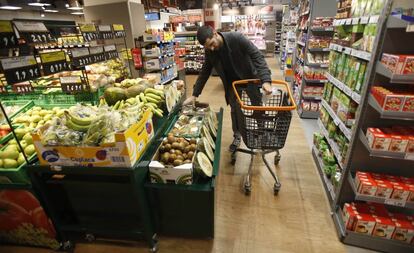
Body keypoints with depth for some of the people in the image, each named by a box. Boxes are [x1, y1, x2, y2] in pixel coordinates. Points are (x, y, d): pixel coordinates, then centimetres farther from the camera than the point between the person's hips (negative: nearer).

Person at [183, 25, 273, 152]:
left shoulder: (237, 38, -29)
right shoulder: (209, 51, -14)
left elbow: (257, 56, -28)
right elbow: (205, 72, -5)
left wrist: (265, 80, -41)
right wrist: (194, 94, -8)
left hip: (250, 78, -3)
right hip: (232, 82, 3)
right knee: (234, 109, 4)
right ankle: (237, 137, 23)